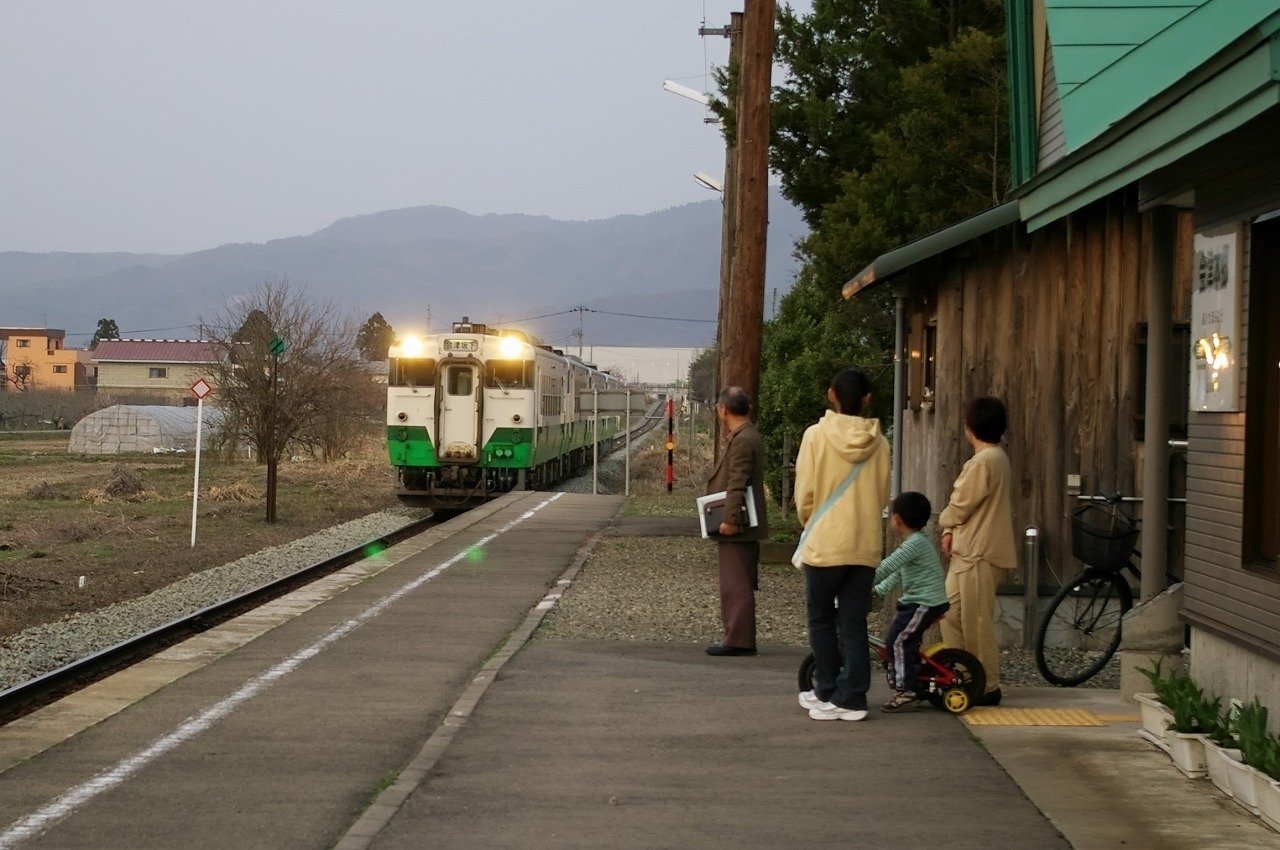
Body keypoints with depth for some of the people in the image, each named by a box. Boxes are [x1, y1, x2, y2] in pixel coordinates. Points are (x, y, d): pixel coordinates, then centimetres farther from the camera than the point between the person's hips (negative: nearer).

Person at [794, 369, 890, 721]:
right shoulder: (879, 443, 0)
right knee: (854, 623, 7)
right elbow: (883, 496, 7)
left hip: (825, 543, -3)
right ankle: (851, 697, 5)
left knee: (821, 619, 12)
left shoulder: (817, 435, -8)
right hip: (866, 546, 3)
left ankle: (829, 693, 16)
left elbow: (804, 495, -5)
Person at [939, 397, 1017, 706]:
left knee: (977, 622, -4)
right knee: (952, 613, 15)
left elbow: (960, 506, -16)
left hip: (979, 553, -10)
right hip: (969, 549, 10)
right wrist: (952, 531, 5)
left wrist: (945, 522, 5)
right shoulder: (998, 458, 15)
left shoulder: (982, 462, -18)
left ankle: (987, 687, 2)